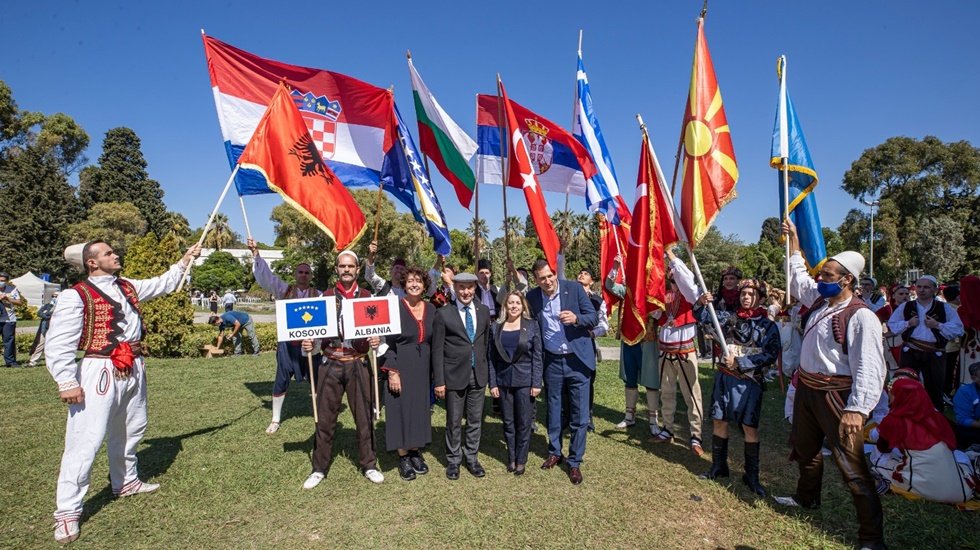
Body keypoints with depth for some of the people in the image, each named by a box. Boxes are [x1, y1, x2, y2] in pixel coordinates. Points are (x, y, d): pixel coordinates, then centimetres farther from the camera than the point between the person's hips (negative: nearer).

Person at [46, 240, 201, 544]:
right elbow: (58, 345, -14)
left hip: (133, 370, 8)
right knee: (85, 440, -7)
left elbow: (163, 284, 22)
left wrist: (185, 260, 16)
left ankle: (125, 482, 41)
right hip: (100, 371, -8)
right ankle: (67, 511, 5)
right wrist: (67, 383, -18)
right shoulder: (76, 295, -12)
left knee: (130, 430, 21)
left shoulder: (128, 287, 9)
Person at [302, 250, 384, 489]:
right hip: (330, 364, 1)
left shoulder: (367, 297, 2)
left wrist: (376, 340, -18)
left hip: (359, 364, 0)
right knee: (325, 418, 8)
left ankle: (369, 465, 23)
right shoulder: (326, 296, 4)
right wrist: (309, 345, -13)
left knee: (364, 417, 8)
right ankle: (319, 468, 23)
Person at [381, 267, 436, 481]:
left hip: (423, 368, 4)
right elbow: (388, 342, -10)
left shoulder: (431, 309, 4)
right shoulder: (395, 307, -9)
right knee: (401, 410, 3)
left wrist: (434, 372, 7)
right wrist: (392, 372, -16)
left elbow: (434, 342, 10)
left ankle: (415, 453, 25)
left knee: (420, 410, 11)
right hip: (400, 368, -4)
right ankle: (403, 458, 16)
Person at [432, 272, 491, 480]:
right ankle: (453, 460, 28)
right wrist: (439, 381, -9)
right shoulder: (443, 314, -7)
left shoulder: (484, 311, 4)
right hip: (455, 375, -3)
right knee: (454, 421, 9)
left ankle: (471, 458, 30)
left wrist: (488, 370, 5)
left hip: (478, 374, 3)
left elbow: (486, 342, 10)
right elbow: (437, 350, -7)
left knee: (475, 420, 13)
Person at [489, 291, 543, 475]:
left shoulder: (531, 326, -2)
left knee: (524, 422, 5)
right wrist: (492, 383, -1)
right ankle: (511, 457, 26)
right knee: (508, 422, 11)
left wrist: (536, 383, -7)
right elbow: (492, 358, 4)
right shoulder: (496, 327, 3)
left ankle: (521, 460, 20)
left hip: (525, 381, -2)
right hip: (503, 381, 2)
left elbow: (537, 356, -3)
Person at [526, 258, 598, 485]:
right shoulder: (532, 297, -3)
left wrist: (576, 318, -26)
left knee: (579, 415, 4)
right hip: (551, 362, 2)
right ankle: (554, 452, 38)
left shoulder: (574, 288, -9)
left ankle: (575, 462, 21)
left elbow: (594, 317, -5)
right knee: (553, 410, 18)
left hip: (577, 360, -2)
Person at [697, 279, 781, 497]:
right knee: (719, 421, 9)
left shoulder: (768, 326, -1)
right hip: (724, 378, 3)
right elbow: (707, 321, -4)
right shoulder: (729, 318, 6)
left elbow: (771, 355, -9)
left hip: (749, 382, -3)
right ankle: (719, 466, 25)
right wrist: (703, 305, -24)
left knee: (750, 427, 1)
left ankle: (752, 475, 17)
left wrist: (740, 362, -15)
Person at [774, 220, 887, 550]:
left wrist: (856, 408, -29)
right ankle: (807, 497, 47)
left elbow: (869, 368, -23)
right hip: (806, 389, 9)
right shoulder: (819, 300, 5)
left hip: (836, 396, -9)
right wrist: (793, 240, 28)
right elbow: (799, 277, 25)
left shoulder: (860, 317, -19)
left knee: (852, 466, -4)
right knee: (804, 448, 24)